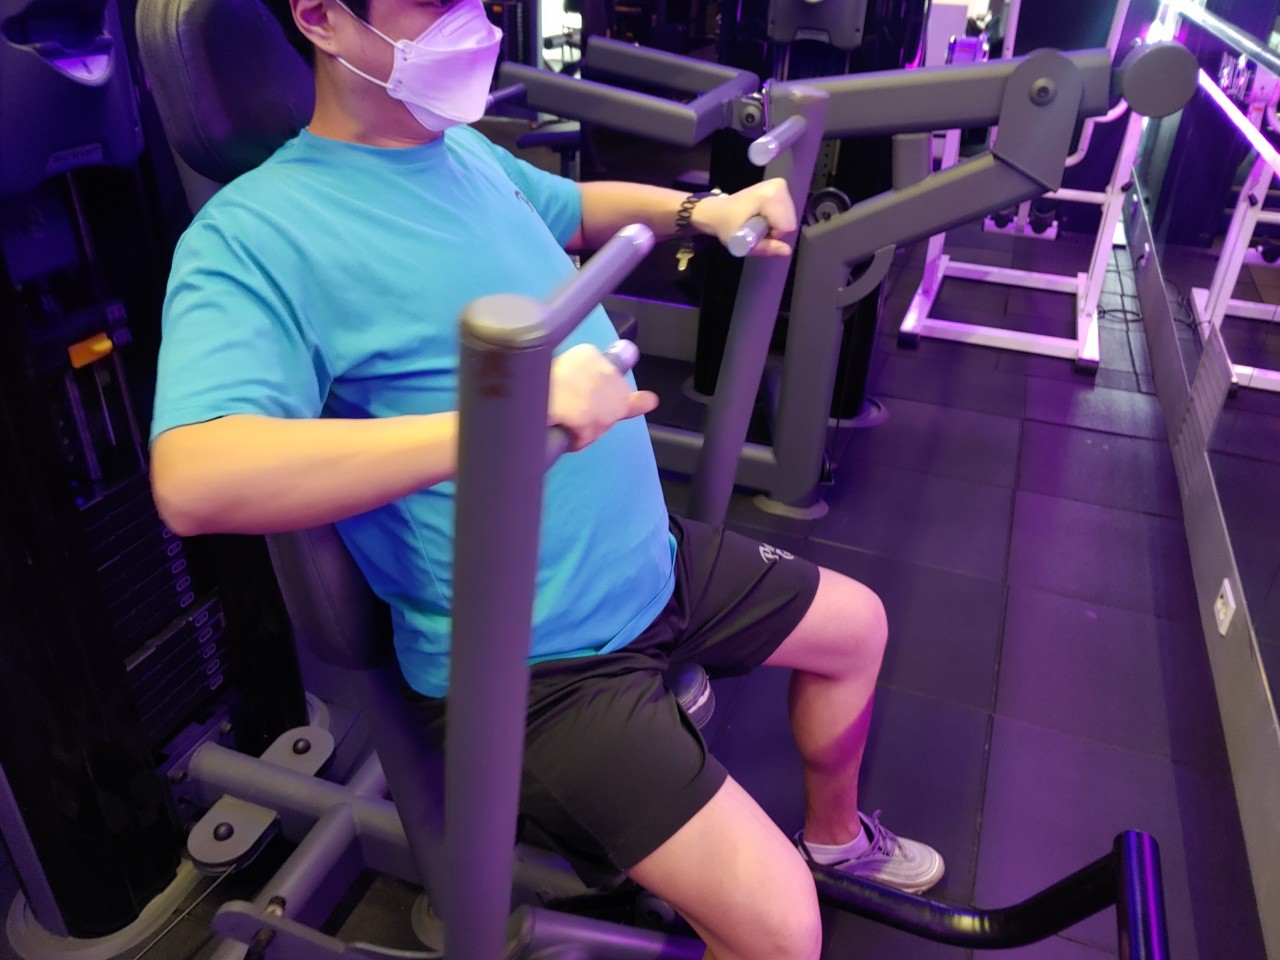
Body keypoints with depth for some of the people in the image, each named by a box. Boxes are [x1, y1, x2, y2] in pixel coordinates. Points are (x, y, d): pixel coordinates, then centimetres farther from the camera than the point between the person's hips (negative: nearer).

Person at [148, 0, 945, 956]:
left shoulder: (467, 151, 5)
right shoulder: (257, 234, -19)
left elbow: (575, 208, 25)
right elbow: (194, 480, -33)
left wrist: (702, 210, 7)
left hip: (651, 559, 9)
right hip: (532, 661, -8)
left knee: (857, 624, 23)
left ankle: (836, 835, 49)